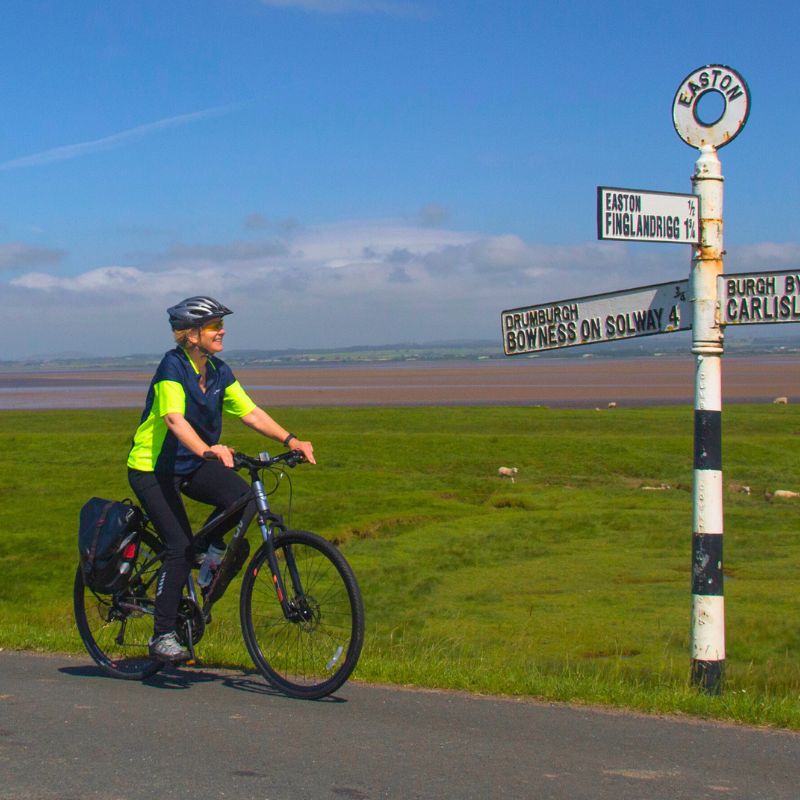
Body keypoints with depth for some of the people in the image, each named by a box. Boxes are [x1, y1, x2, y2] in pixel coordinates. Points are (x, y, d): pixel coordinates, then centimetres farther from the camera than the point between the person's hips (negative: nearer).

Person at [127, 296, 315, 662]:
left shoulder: (218, 371, 0)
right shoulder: (173, 366, -21)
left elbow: (251, 413, -1)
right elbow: (175, 419, -36)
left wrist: (290, 439, -16)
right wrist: (208, 450, -52)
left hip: (191, 465, 6)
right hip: (152, 467, -6)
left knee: (242, 496, -21)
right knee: (180, 547, -16)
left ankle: (210, 546, 10)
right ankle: (162, 636, -5)